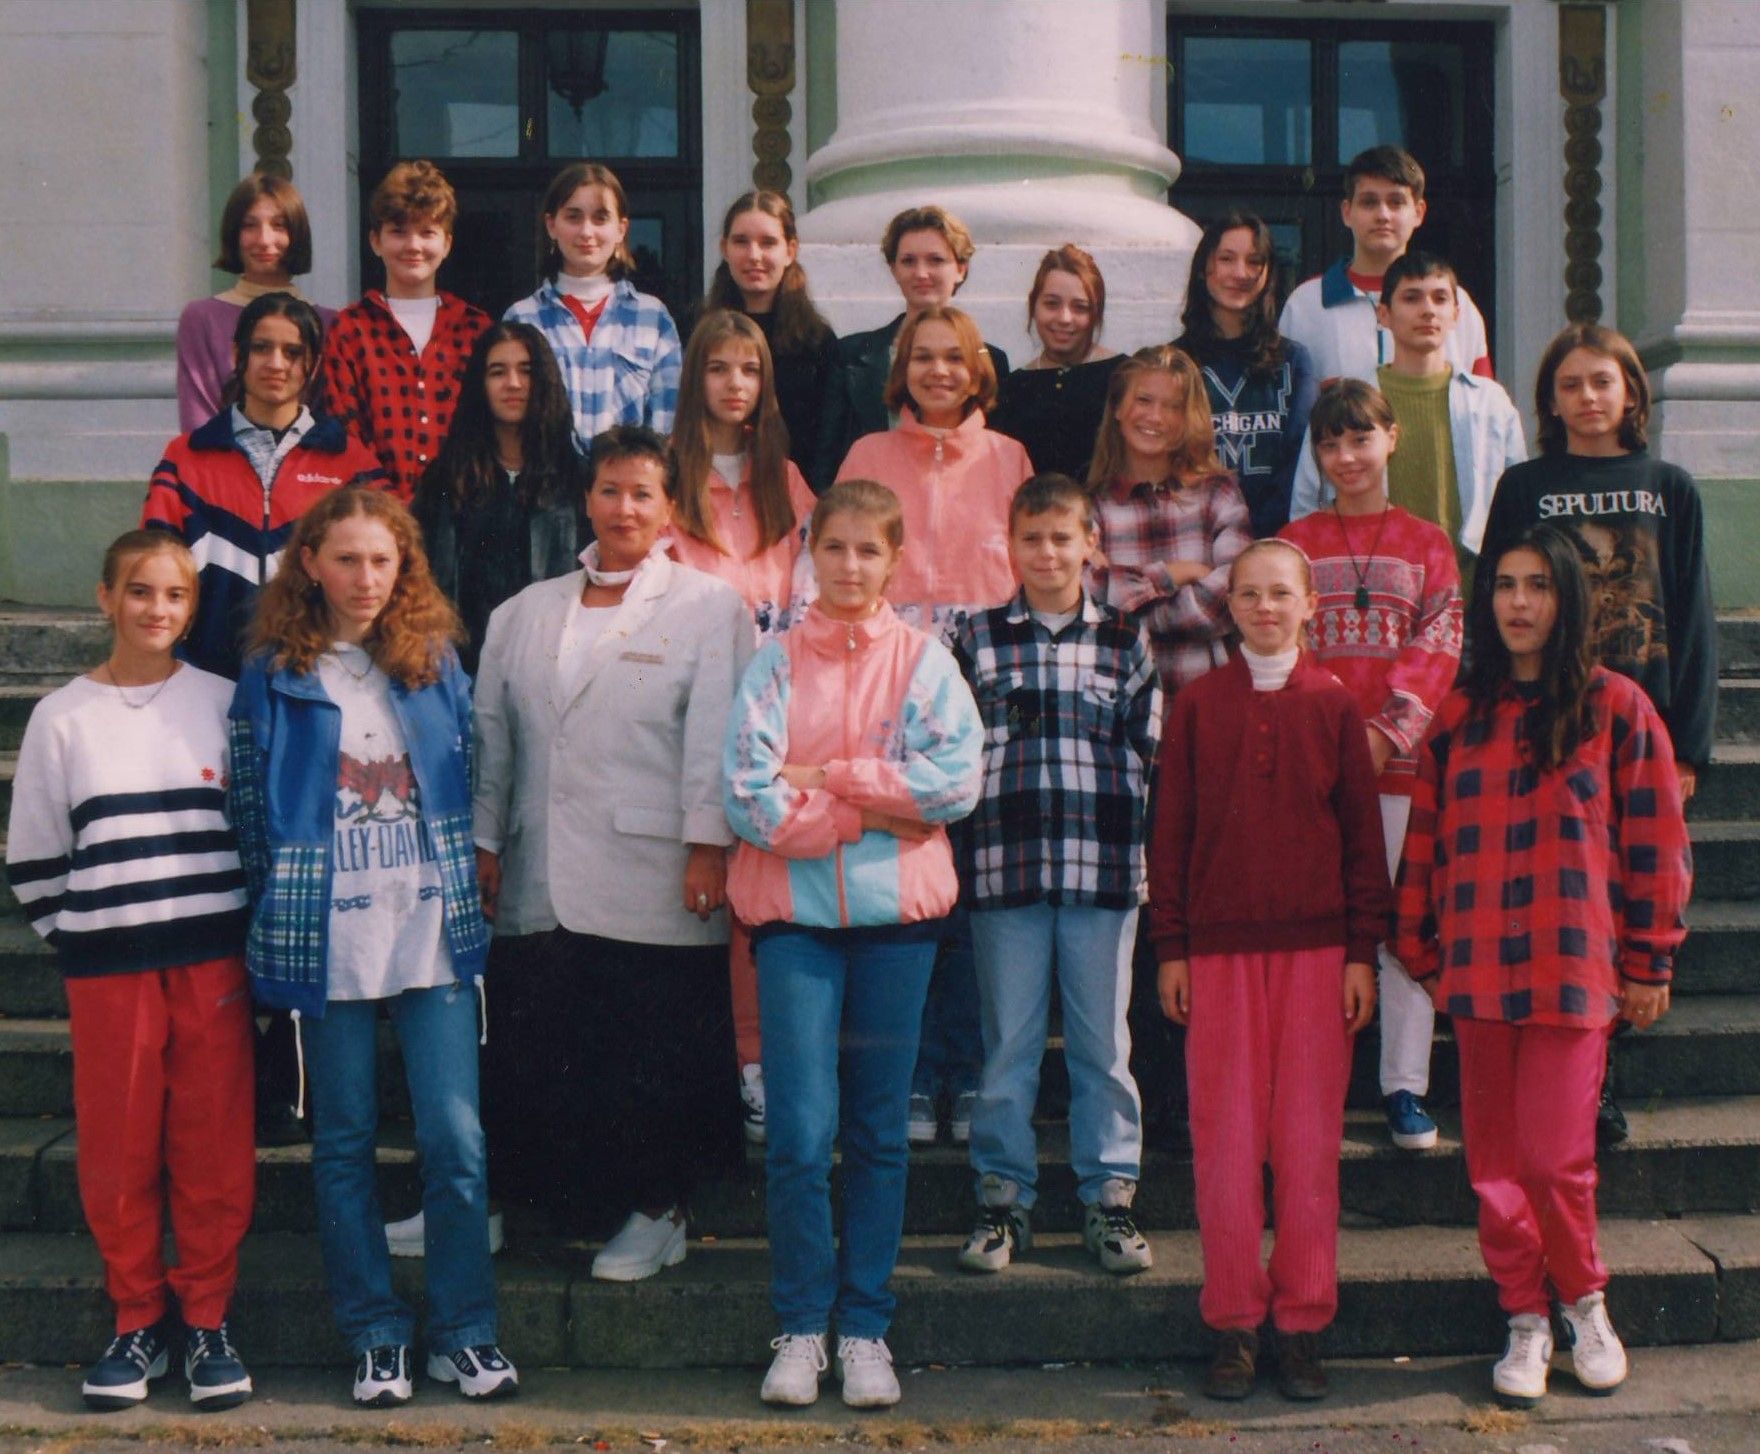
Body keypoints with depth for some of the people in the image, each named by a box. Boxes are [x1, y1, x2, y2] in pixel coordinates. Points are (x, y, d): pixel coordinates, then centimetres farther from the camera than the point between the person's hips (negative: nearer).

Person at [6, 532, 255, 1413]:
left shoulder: (223, 703, 6)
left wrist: (245, 933, 4)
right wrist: (74, 939, 3)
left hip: (213, 959, 0)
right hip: (107, 967, 0)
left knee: (215, 1148, 2)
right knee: (118, 1152, 3)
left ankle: (206, 1320, 15)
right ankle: (138, 1321, 18)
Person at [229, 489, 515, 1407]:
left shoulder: (436, 664, 8)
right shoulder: (273, 677, 3)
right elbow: (250, 814, 5)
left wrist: (465, 897, 9)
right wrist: (278, 917, 3)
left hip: (435, 938, 1)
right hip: (325, 944, -1)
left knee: (455, 1138, -2)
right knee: (344, 1144, 7)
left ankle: (463, 1331, 12)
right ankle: (374, 1336, 19)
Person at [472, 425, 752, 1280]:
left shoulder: (710, 608, 2)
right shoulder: (527, 614, 16)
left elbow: (717, 735, -6)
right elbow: (491, 732, 17)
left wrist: (710, 844, -13)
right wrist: (485, 841, 13)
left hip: (655, 881, -4)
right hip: (546, 881, 4)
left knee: (657, 1056, 2)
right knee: (539, 1044, 4)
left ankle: (658, 1213, 17)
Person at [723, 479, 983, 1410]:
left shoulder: (923, 661, 6)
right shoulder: (776, 663, 4)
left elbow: (955, 781, -9)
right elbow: (749, 801, -8)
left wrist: (827, 778, -9)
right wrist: (882, 807, -8)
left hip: (897, 912, 1)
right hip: (794, 913, -1)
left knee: (879, 1132, 7)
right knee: (800, 1132, -5)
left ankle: (865, 1326, 17)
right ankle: (801, 1326, 11)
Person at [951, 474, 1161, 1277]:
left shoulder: (1125, 640, 8)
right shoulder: (977, 638, 7)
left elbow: (1151, 748, 7)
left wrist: (1132, 839, -1)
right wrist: (961, 840, -2)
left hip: (1104, 864, 0)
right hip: (1004, 861, 0)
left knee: (1103, 1038, 7)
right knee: (1007, 1040, 6)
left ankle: (1109, 1194, 18)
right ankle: (1003, 1196, 16)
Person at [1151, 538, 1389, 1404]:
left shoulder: (1333, 705, 5)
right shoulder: (1197, 706, 5)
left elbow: (1362, 835, 6)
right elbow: (1170, 833, 6)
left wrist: (1363, 951, 2)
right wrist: (1171, 949, 1)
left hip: (1316, 948, 0)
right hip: (1220, 947, 0)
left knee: (1309, 1134, 3)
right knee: (1224, 1135, 2)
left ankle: (1302, 1323, 14)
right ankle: (1233, 1324, 13)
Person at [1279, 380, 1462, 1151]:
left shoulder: (1427, 544, 10)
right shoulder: (1295, 542, 11)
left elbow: (1439, 648, 2)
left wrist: (1388, 733, -11)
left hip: (1403, 760, 0)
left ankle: (1405, 1086, 6)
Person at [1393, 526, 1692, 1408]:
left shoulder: (1616, 709, 0)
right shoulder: (1458, 718, 9)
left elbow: (1655, 842, 1)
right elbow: (1425, 841, 12)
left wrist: (1648, 963, 0)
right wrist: (1423, 954, 10)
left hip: (1575, 968, -3)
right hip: (1478, 971, 3)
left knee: (1555, 1157, -6)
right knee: (1495, 1160, 7)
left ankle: (1584, 1302, 19)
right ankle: (1525, 1321, 21)